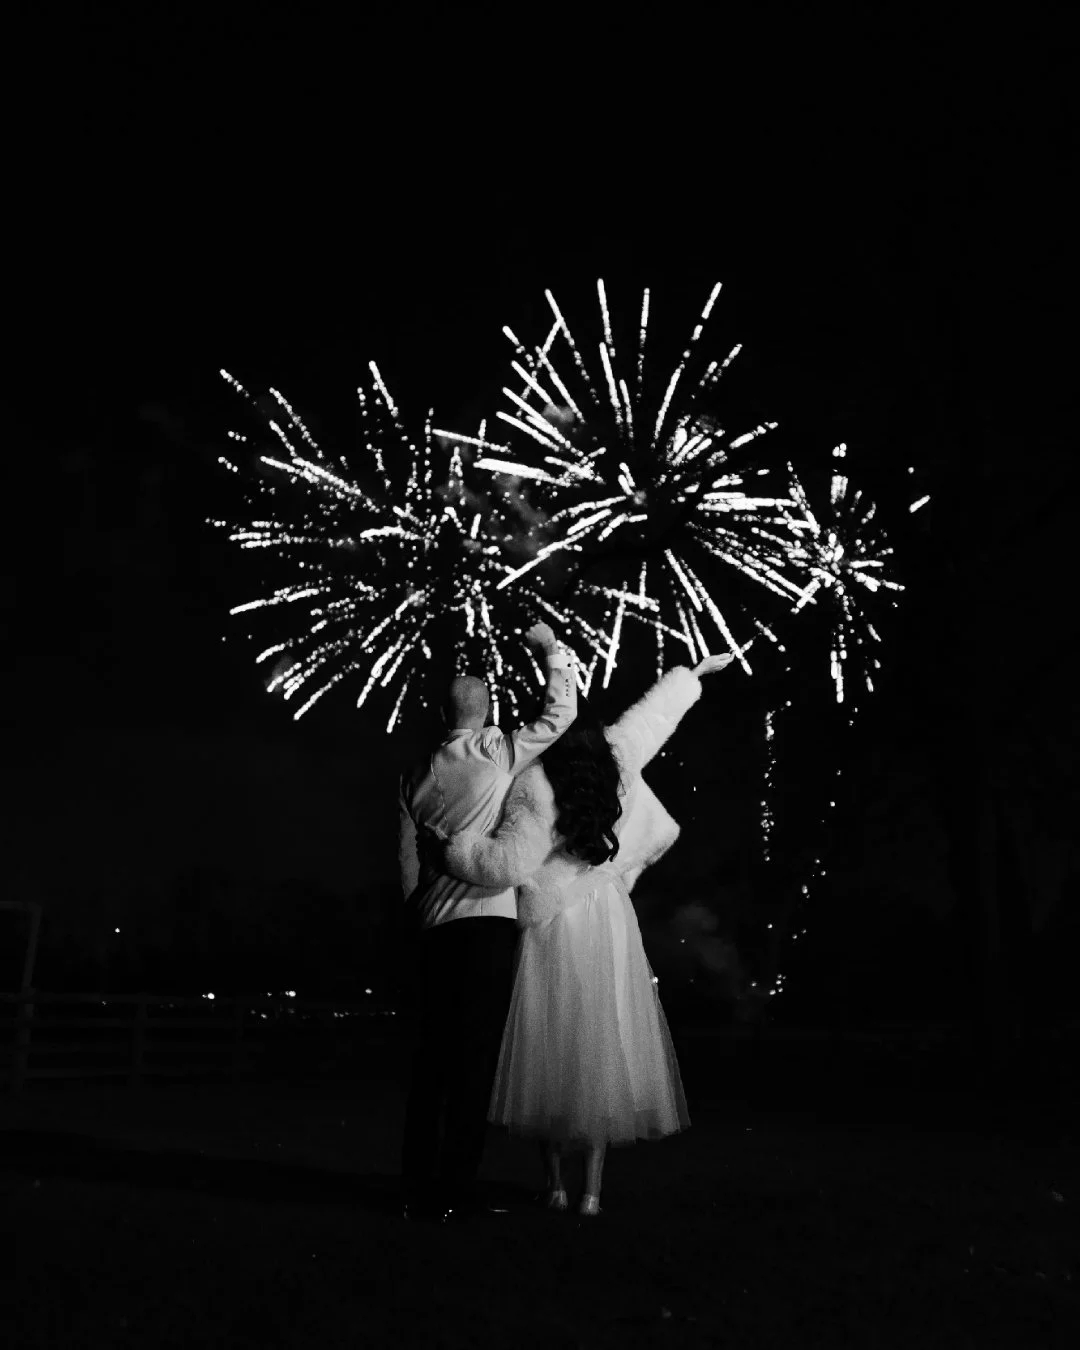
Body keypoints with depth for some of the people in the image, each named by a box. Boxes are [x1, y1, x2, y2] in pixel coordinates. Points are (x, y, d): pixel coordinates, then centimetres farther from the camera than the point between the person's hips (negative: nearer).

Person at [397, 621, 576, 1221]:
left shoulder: (416, 778, 12)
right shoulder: (501, 753, -2)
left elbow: (408, 865, 12)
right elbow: (562, 712, 5)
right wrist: (552, 647, 15)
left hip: (432, 929, 5)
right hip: (488, 921, -5)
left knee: (433, 1055, 10)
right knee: (476, 1056, -1)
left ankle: (420, 1188, 13)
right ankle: (456, 1189, 0)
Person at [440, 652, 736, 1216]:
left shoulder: (536, 784, -14)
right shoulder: (619, 757, -1)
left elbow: (508, 863, -21)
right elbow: (655, 710, 17)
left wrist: (453, 841, -9)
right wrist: (693, 672, 33)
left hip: (550, 930, -3)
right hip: (609, 924, 4)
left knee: (549, 1055, 9)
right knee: (601, 1054, 7)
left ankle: (554, 1184, 16)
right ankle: (591, 1189, 9)